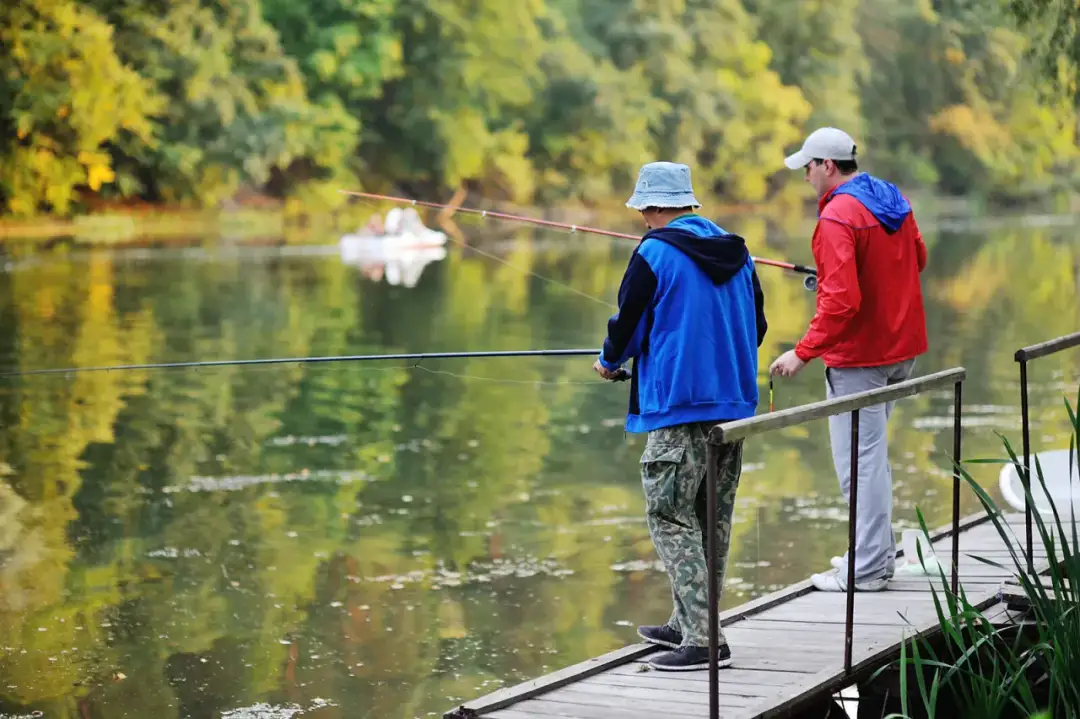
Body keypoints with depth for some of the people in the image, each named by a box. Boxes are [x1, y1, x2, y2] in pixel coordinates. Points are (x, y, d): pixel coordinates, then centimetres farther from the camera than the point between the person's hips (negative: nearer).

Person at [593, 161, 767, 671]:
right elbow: (756, 327, 18)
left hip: (679, 406, -8)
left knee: (670, 519, -4)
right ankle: (687, 624, 25)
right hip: (734, 403, 8)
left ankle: (703, 640, -11)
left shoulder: (654, 253, -9)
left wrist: (609, 362, 18)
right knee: (713, 518, 14)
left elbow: (628, 324, -3)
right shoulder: (736, 252, 12)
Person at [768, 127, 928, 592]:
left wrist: (803, 352, -23)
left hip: (859, 355, -9)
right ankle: (877, 550, 26)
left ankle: (868, 569, 1)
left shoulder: (838, 217, -20)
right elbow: (917, 260, 22)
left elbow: (842, 300, -27)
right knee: (871, 452, 20)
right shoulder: (894, 201, 8)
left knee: (860, 460, -3)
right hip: (902, 347, 9)